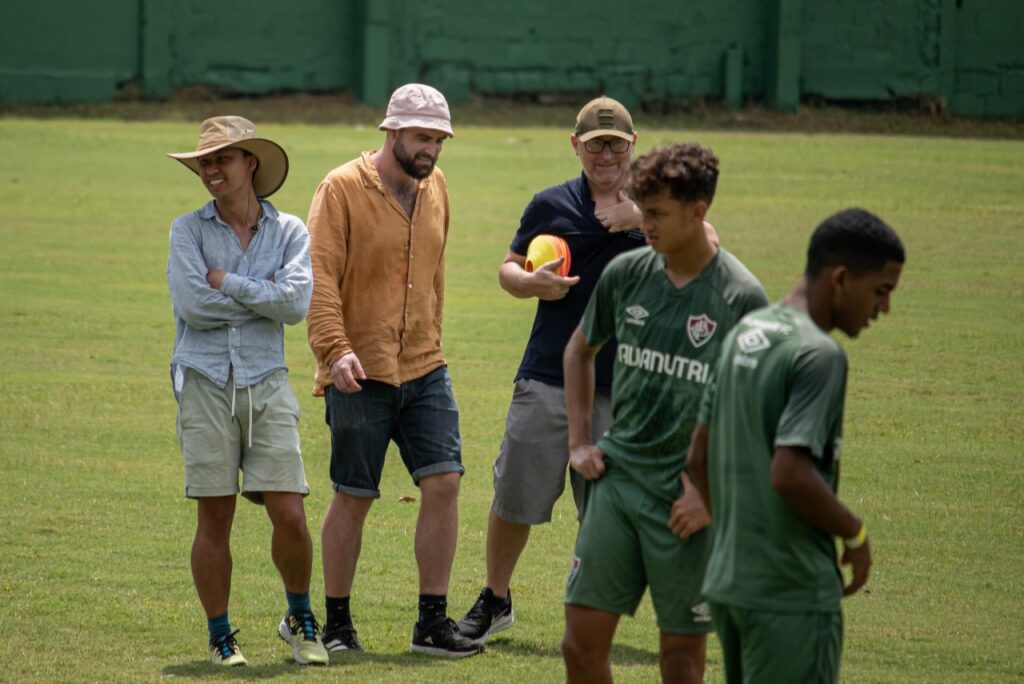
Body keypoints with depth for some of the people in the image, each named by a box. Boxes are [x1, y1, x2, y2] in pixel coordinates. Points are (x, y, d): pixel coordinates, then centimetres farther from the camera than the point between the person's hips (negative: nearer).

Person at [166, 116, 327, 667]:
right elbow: (192, 305, -11)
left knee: (289, 515, -5)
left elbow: (296, 304, -10)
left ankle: (299, 620, 18)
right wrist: (262, 297, -5)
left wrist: (227, 282, -9)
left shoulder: (289, 232, 6)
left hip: (266, 385, 1)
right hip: (206, 383, -1)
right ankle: (220, 637, 12)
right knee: (215, 518, 1)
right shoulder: (188, 230, 3)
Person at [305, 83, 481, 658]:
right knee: (353, 498, 2)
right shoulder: (343, 189, -9)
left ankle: (433, 622, 4)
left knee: (444, 483, -4)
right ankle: (337, 622, 16)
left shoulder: (435, 186, 9)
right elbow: (320, 276, -16)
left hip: (425, 370, 5)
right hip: (360, 373, -5)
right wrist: (335, 349, -26)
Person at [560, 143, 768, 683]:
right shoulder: (626, 274, 3)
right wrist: (579, 441, 14)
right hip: (617, 477, 4)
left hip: (686, 496, -4)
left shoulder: (741, 297, -10)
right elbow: (579, 349, 21)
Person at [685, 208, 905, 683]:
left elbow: (698, 458, 16)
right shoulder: (819, 355, -17)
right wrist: (854, 534, -10)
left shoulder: (745, 334, 11)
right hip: (792, 591, -9)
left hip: (727, 576, 9)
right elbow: (789, 475, -25)